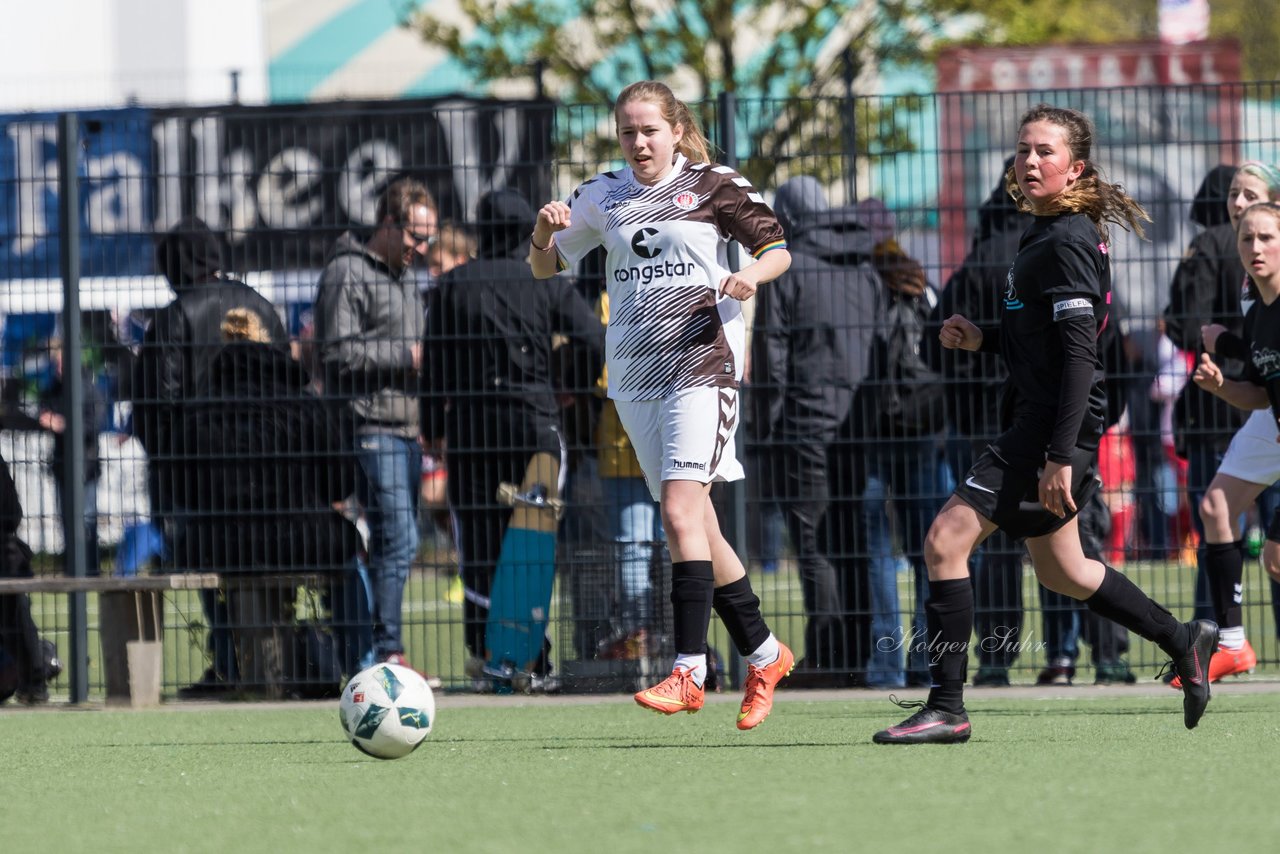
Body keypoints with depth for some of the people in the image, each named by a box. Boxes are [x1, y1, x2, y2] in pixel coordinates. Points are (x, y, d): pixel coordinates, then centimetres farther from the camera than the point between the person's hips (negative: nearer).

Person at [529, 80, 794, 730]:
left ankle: (688, 671, -23)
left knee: (681, 512, -19)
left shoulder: (714, 187, 2)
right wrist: (545, 230, -3)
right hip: (634, 375, 5)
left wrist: (752, 275, -15)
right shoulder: (603, 196, 13)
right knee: (695, 525, 8)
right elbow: (544, 267, 18)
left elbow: (777, 249, 7)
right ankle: (763, 653, 23)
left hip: (701, 362, -5)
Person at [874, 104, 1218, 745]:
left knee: (947, 540, -14)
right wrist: (982, 339, 9)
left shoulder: (1065, 244, -15)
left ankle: (945, 708, -13)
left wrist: (1059, 457, -26)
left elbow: (1079, 353, -21)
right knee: (1059, 568, 23)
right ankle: (1184, 643, 34)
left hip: (1055, 427, -11)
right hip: (1036, 423, 11)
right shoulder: (1046, 236, 16)